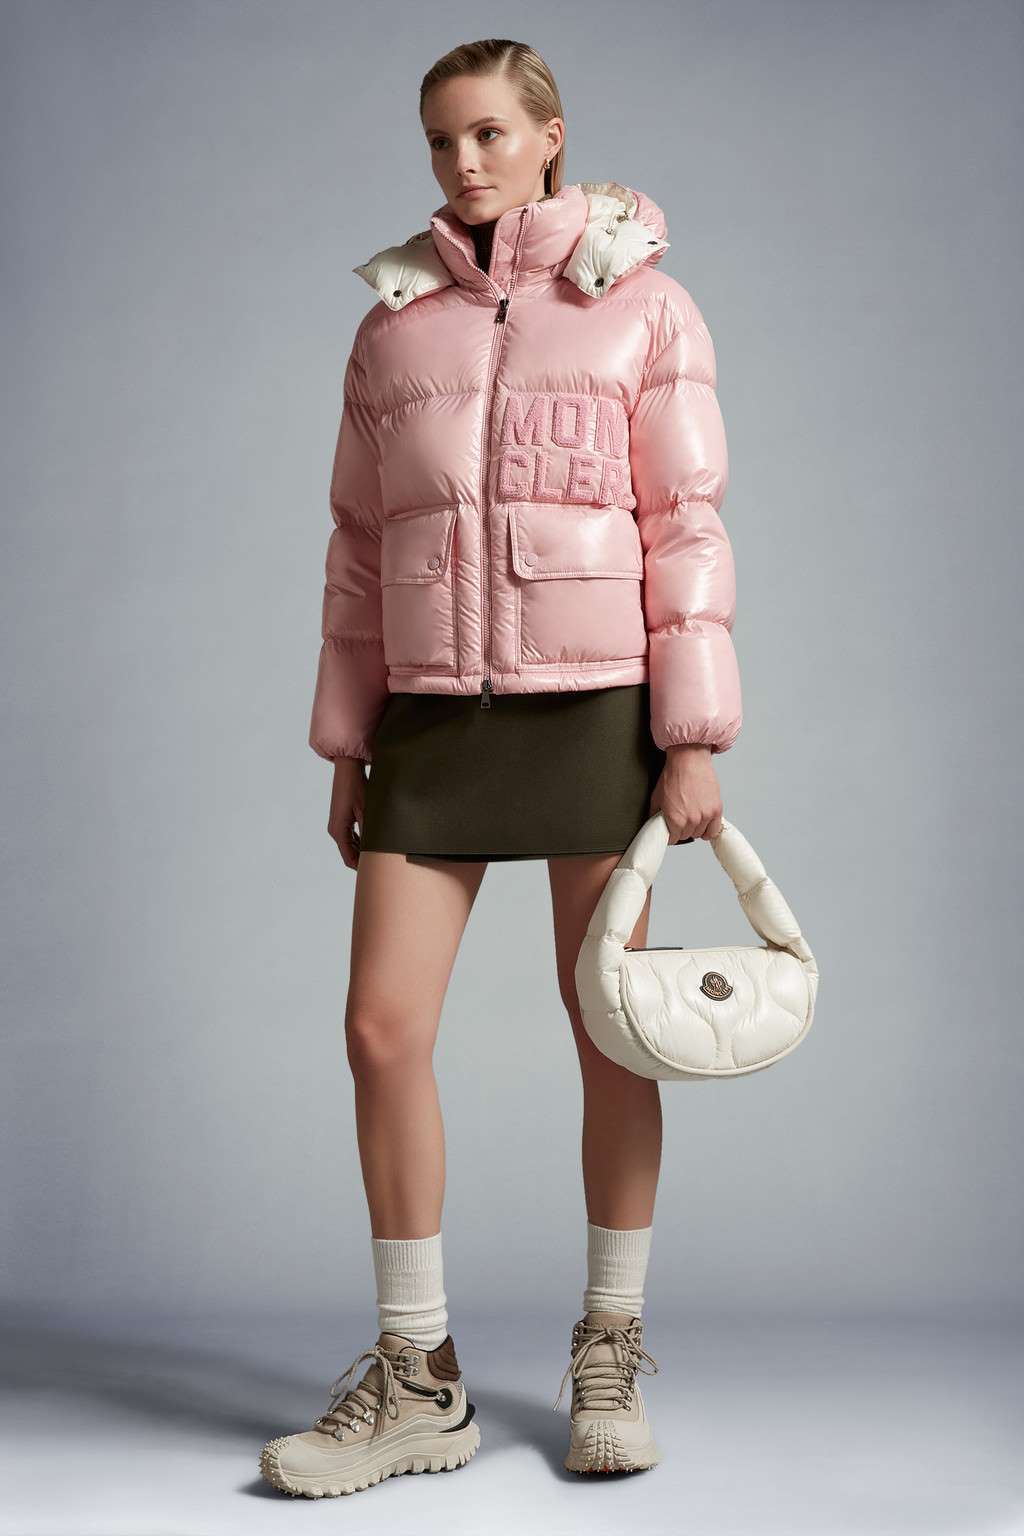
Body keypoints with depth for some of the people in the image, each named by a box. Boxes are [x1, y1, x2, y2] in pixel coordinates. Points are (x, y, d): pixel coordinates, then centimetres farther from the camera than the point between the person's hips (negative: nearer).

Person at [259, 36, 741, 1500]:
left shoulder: (641, 304, 2)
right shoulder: (395, 322, 11)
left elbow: (688, 528, -2)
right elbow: (360, 545, 12)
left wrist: (694, 739, -9)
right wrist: (346, 748, 9)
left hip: (593, 704, -3)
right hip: (434, 716, 3)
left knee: (610, 1031, 4)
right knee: (382, 1027, -5)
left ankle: (611, 1349, 21)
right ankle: (420, 1380, 9)